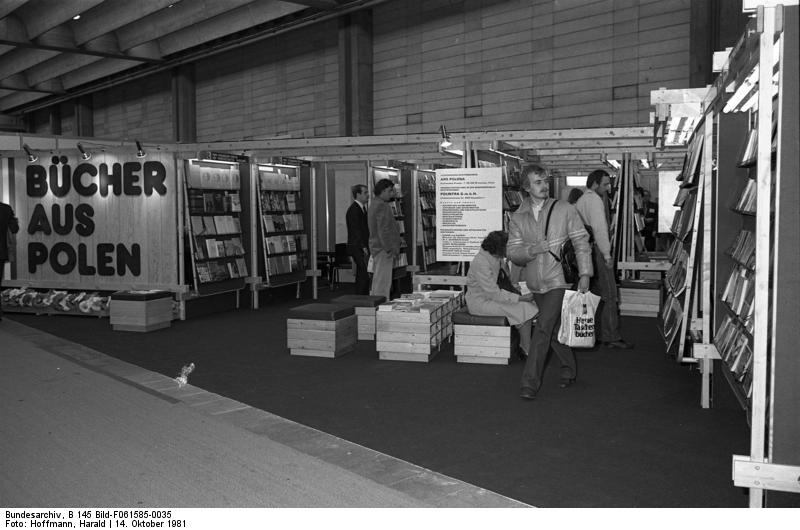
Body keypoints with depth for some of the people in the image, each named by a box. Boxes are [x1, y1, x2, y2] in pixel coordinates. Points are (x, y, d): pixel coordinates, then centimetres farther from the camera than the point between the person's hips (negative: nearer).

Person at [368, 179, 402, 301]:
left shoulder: (374, 204, 18)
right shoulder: (382, 206, -16)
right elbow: (383, 230, -22)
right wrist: (390, 249, -20)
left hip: (377, 247, 11)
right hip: (383, 249, -11)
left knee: (377, 282, 16)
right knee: (383, 282, -9)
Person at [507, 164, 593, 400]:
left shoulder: (565, 210, -3)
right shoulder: (517, 218, 3)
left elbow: (581, 242, -2)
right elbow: (512, 253, 0)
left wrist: (585, 273, -9)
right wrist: (532, 250, -20)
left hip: (558, 280, -4)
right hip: (536, 283, 4)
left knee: (543, 329, -12)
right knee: (555, 329, 16)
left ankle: (530, 382, -8)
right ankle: (569, 369, 36)